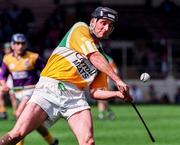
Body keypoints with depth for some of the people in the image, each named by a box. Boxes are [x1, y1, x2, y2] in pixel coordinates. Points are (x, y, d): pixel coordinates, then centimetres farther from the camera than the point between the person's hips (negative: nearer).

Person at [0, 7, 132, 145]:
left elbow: (95, 92, 19)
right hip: (50, 87, -5)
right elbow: (94, 58, -6)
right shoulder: (80, 28, 7)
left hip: (75, 95, 5)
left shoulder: (103, 58, 23)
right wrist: (118, 81, -8)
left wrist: (118, 94, 3)